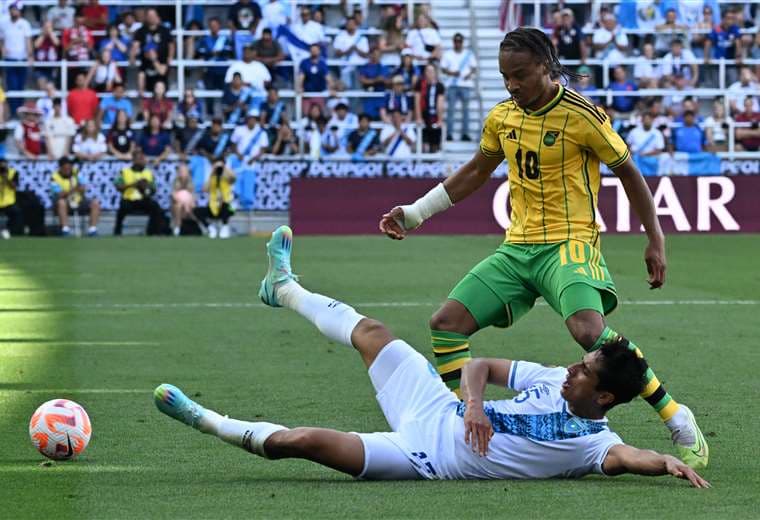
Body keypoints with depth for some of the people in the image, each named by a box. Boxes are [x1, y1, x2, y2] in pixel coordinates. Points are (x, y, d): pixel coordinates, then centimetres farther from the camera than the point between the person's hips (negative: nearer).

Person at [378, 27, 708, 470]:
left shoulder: (581, 115, -11)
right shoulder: (502, 118, 7)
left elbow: (628, 172, -1)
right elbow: (476, 173, 23)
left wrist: (656, 241, -1)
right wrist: (414, 214, 21)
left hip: (570, 244, -7)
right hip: (517, 248, 7)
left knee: (588, 329, -31)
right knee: (446, 324, -6)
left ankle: (677, 420, -20)